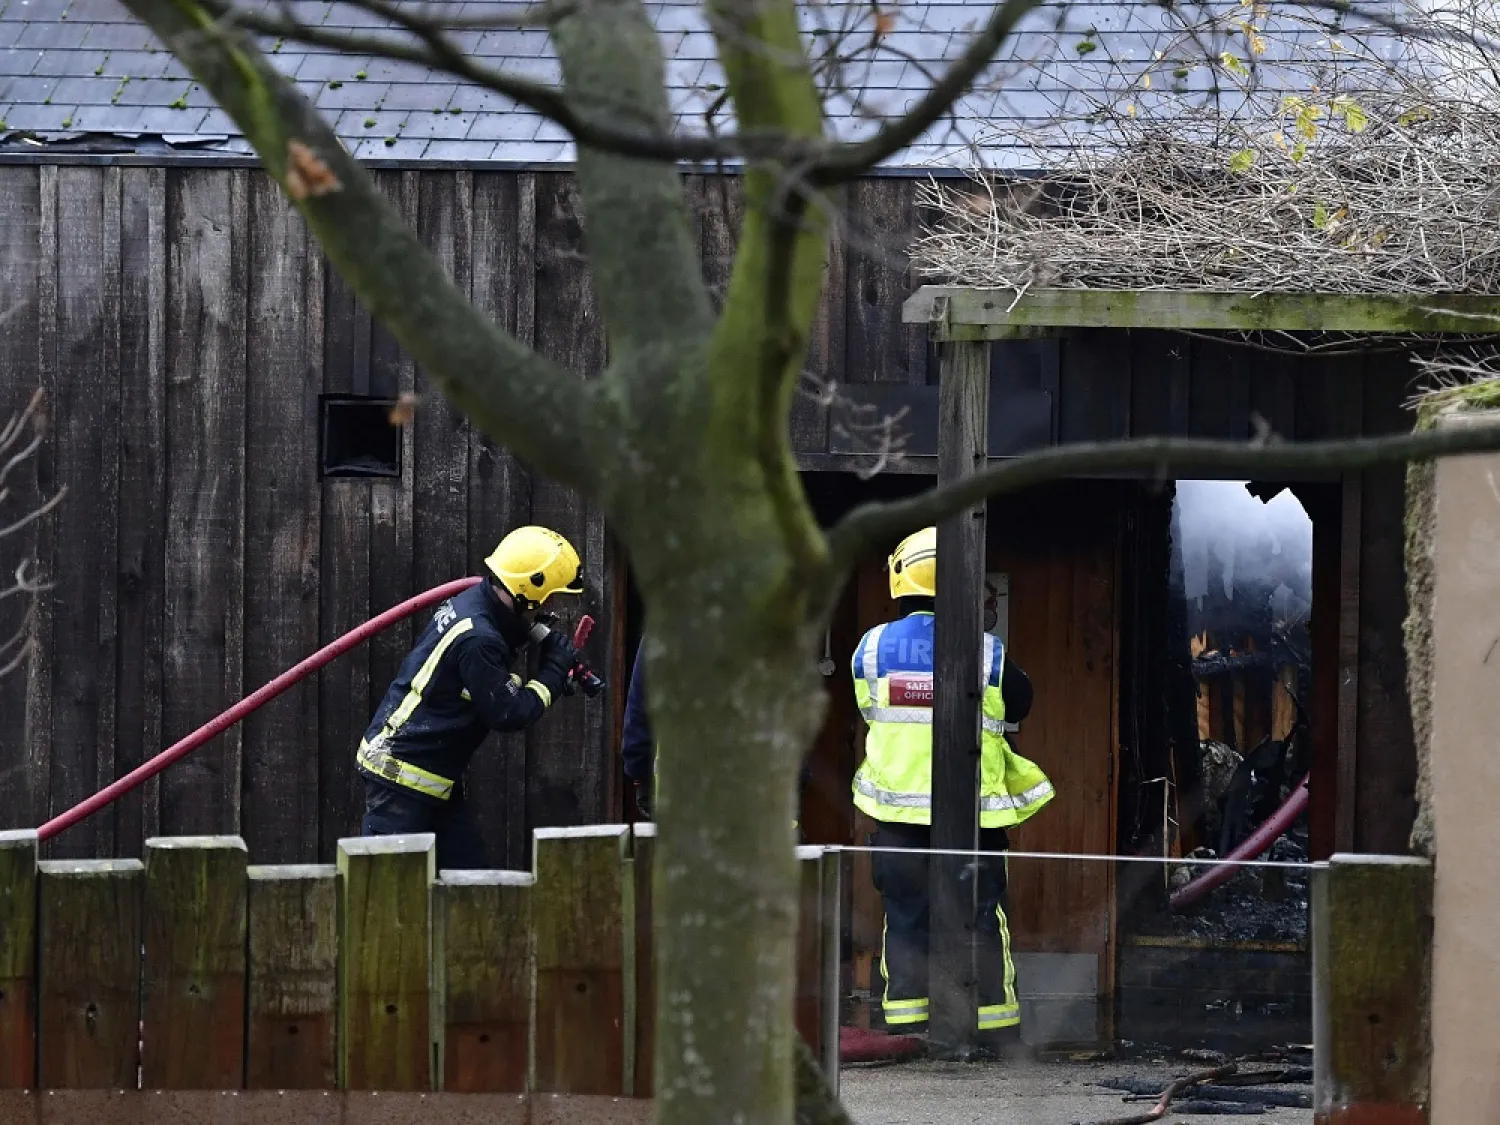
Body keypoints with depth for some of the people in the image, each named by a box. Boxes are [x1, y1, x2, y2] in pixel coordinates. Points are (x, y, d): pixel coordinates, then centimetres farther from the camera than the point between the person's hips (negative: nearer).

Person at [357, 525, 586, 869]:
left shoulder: (469, 604, 6)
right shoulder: (476, 638, -24)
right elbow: (507, 714, -18)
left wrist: (552, 672, 4)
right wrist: (554, 672, -5)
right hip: (402, 771, -10)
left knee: (466, 865, 7)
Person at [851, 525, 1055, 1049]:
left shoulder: (872, 647, -4)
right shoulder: (986, 653, -8)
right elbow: (1019, 704, 7)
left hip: (897, 807, 1)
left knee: (905, 919, 8)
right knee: (982, 919, 7)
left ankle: (906, 1027, 6)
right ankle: (997, 1030, 9)